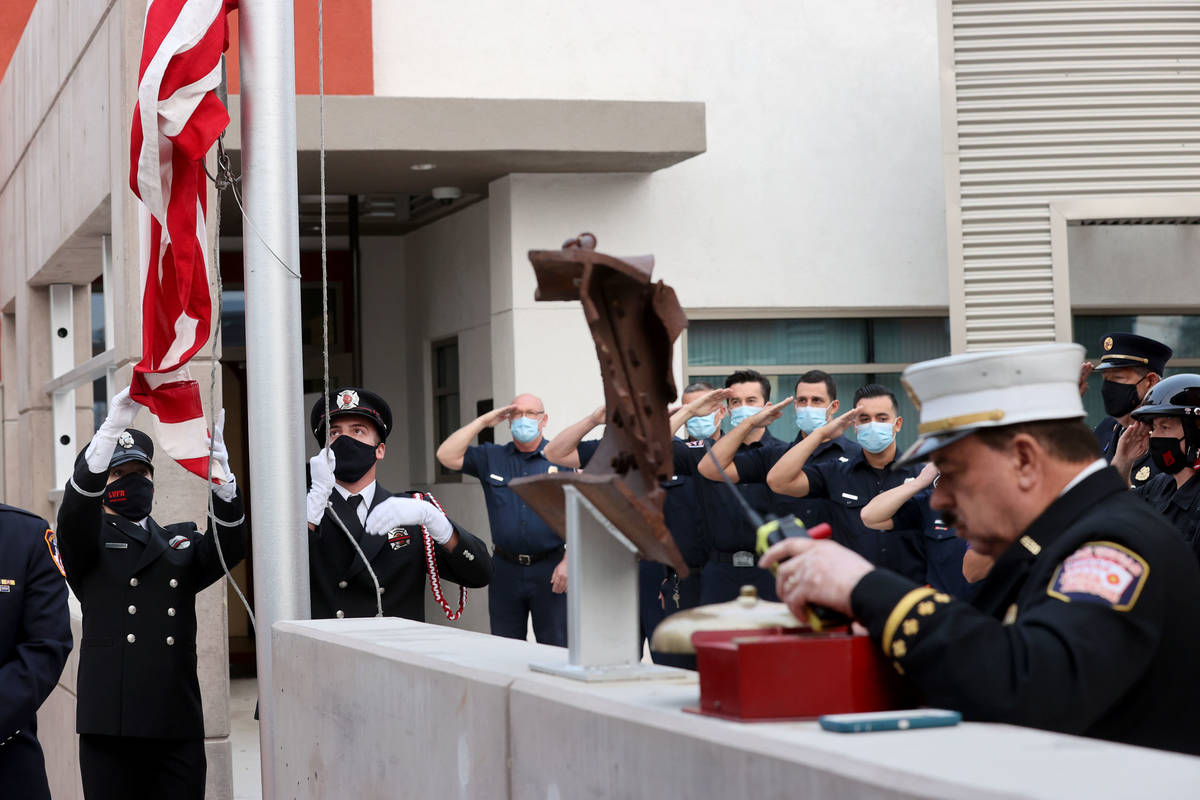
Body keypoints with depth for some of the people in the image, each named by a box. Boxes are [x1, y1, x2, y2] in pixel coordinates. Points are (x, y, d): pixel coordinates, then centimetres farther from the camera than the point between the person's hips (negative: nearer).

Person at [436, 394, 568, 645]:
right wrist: (483, 421, 0)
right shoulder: (491, 457, 10)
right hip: (506, 568, 3)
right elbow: (447, 455, -1)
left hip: (549, 568, -3)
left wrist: (568, 561, -9)